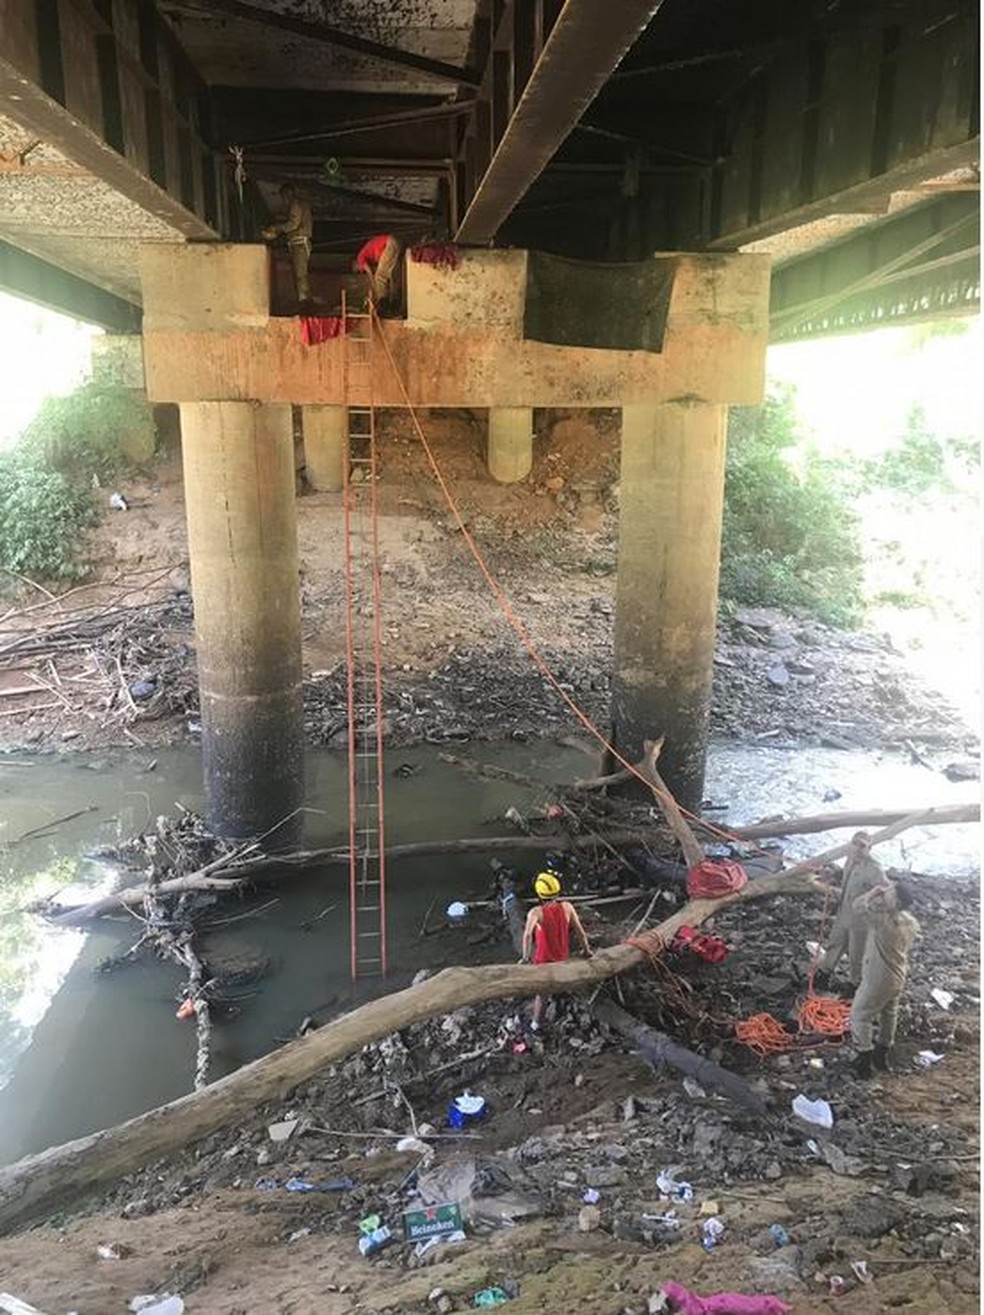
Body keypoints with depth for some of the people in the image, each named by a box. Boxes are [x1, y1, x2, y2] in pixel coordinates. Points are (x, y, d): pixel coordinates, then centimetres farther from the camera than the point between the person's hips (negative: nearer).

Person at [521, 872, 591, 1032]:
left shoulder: (536, 912, -23)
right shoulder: (567, 907, -14)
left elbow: (528, 935, -40)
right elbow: (580, 932, -7)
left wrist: (525, 957, -35)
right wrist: (587, 950, 6)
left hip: (543, 961, -3)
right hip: (564, 959, 3)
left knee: (540, 994, 17)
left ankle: (536, 1025, 32)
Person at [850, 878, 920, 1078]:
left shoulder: (884, 921, -34)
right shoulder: (910, 922, -9)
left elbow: (859, 906, -27)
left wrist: (877, 890, -15)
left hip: (878, 981, -8)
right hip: (897, 978, 8)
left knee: (860, 1016, 9)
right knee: (889, 1014, 24)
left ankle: (864, 1060, 15)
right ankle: (882, 1057, 40)